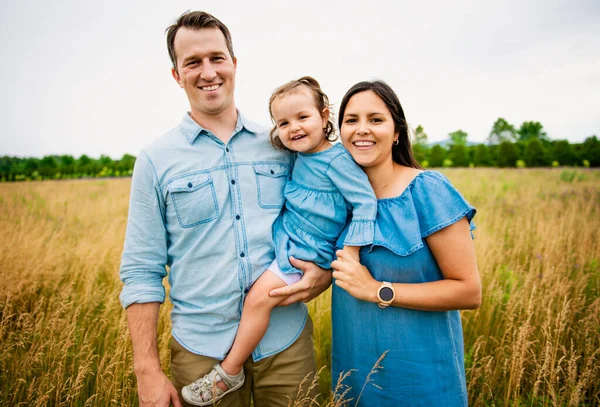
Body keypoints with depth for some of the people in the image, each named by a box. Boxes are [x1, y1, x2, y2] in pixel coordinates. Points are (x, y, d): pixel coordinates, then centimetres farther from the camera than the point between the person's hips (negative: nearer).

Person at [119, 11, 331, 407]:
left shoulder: (282, 145, 1)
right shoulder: (156, 160, -3)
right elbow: (142, 273, -3)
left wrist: (325, 273, -11)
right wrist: (148, 371, -5)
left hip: (287, 342, 2)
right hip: (202, 349, -1)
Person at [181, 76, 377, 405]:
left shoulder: (337, 159, -18)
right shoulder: (300, 157, 5)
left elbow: (365, 202, -18)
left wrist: (350, 251, -20)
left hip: (306, 251, -9)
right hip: (284, 236, 9)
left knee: (258, 297, -14)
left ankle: (229, 372, 4)